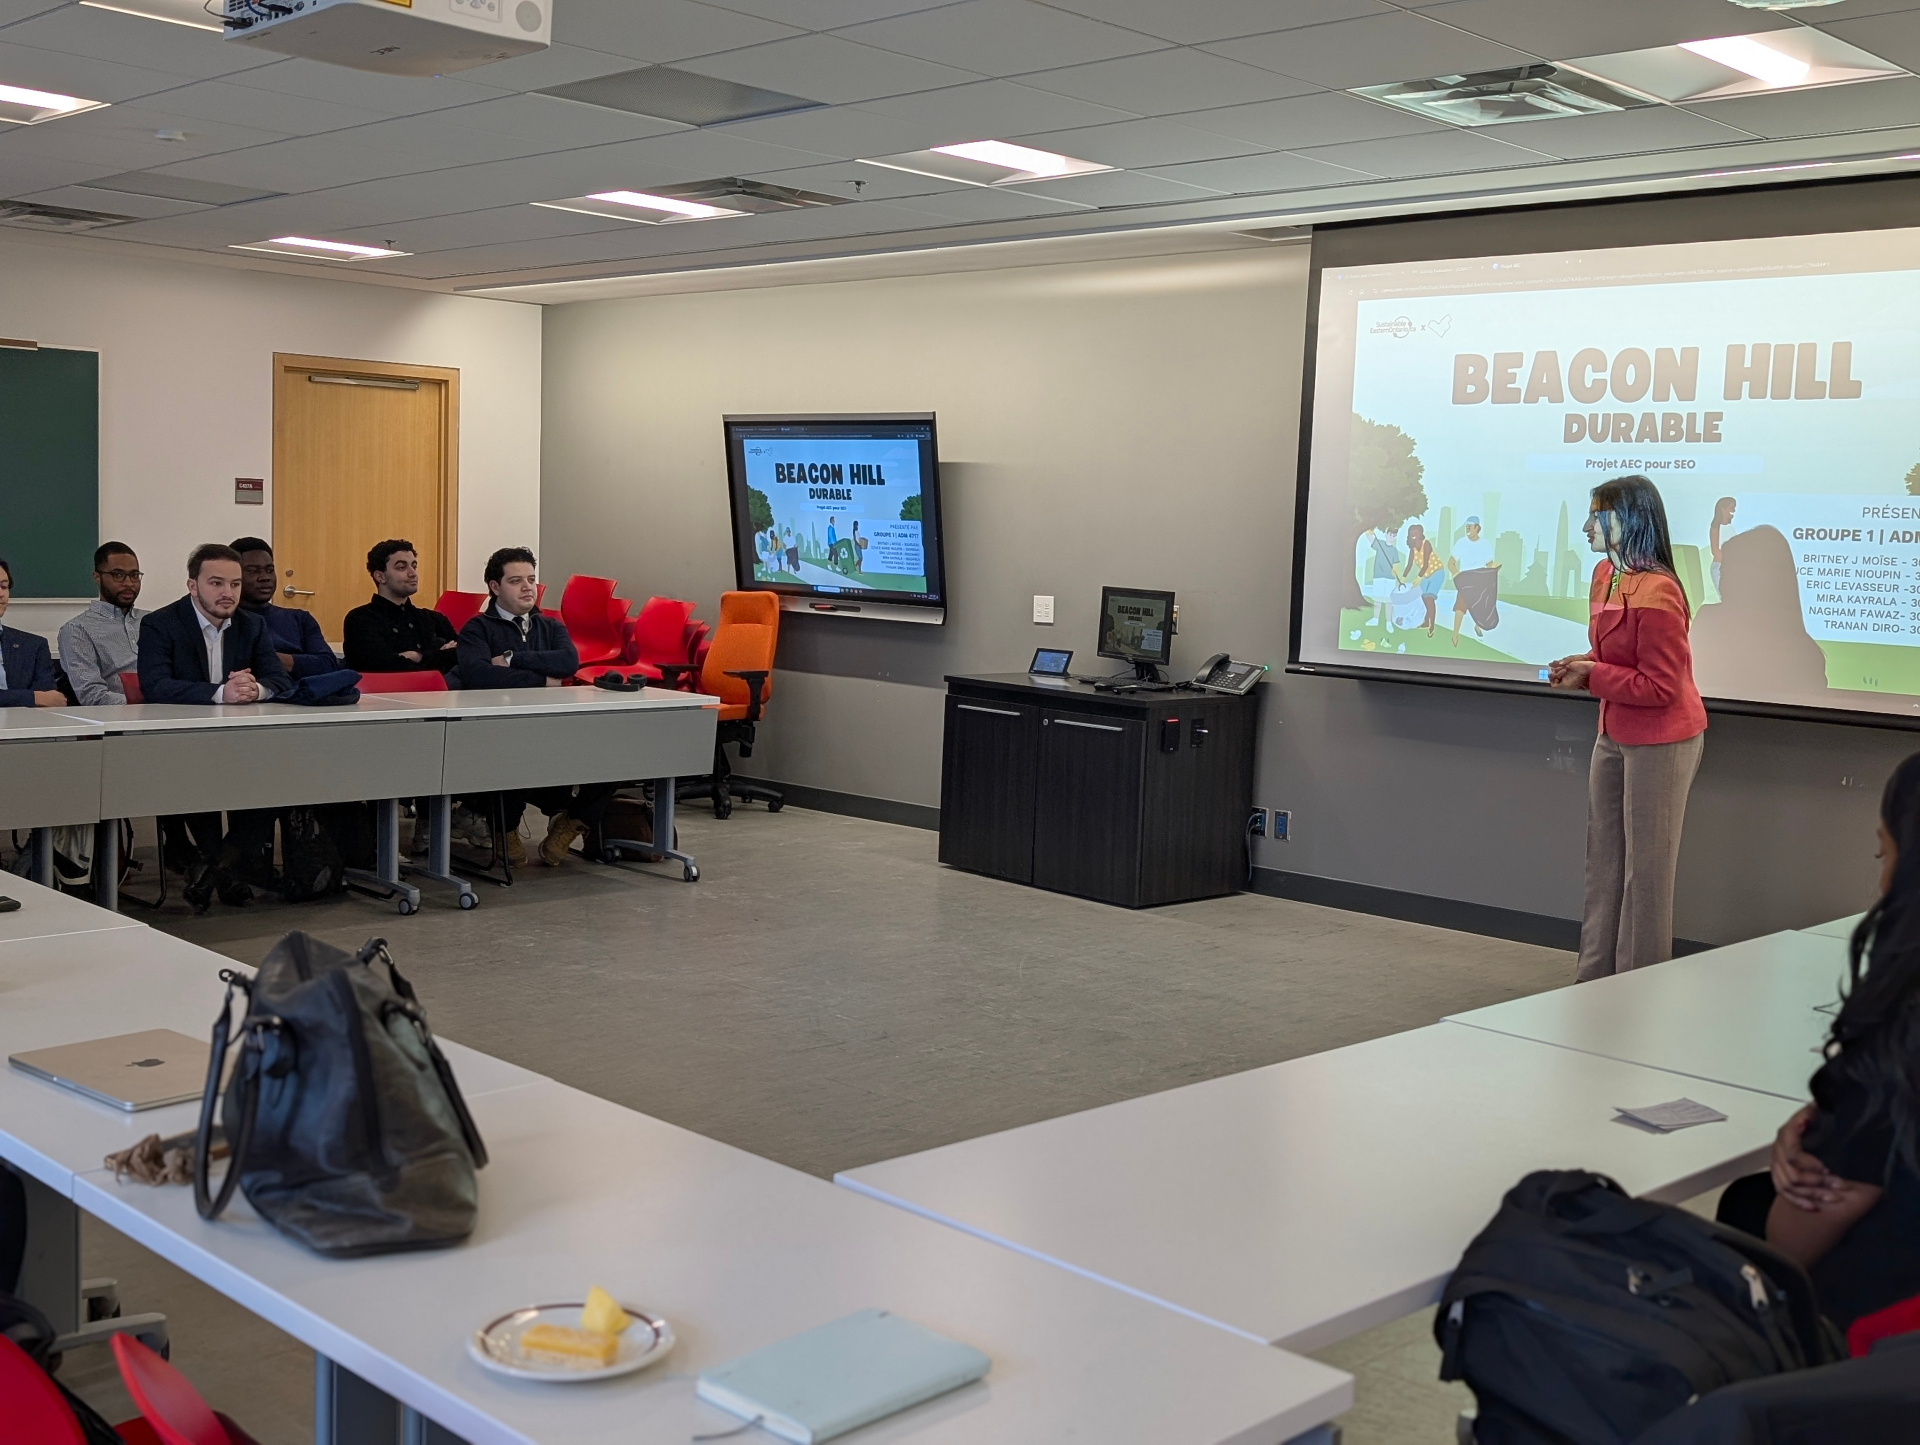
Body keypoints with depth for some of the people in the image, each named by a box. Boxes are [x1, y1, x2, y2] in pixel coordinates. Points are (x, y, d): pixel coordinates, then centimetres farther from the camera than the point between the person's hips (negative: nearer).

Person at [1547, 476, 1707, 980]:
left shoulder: (1656, 593, -24)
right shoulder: (1604, 574, 4)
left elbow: (1661, 687, -22)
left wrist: (1592, 676, -20)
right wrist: (1579, 666, -2)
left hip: (1659, 740, -9)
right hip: (1615, 735, 9)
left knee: (1646, 868, 1)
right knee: (1603, 859, 15)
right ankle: (1596, 974, 26)